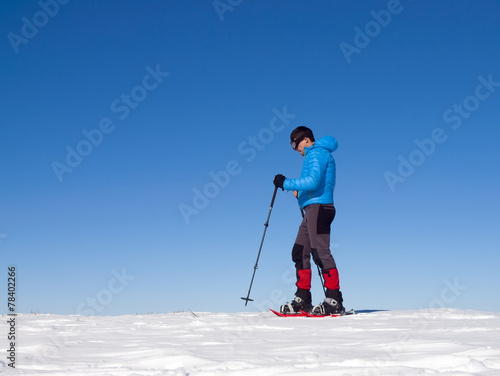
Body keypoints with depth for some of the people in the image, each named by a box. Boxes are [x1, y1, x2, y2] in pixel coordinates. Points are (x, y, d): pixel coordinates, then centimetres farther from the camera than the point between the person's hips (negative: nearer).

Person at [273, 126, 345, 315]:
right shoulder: (315, 154, 25)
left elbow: (313, 181, -21)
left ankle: (334, 301, -11)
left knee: (321, 252, -12)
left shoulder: (317, 153, -7)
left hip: (318, 207, -11)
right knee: (300, 252, 9)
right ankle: (302, 299, 11)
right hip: (312, 209, 11)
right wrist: (299, 190, 18)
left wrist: (286, 183, -15)